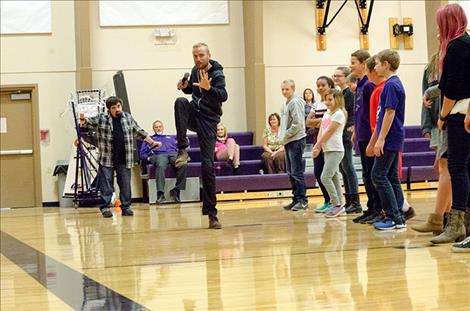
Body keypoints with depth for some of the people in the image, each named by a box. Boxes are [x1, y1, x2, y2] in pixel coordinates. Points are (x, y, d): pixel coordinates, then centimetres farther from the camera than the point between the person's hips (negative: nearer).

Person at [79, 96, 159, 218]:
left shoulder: (128, 118, 12)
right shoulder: (101, 118, 3)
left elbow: (140, 132, 20)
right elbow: (87, 123, 7)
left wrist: (152, 142, 18)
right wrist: (83, 120, -17)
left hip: (124, 160, 3)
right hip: (107, 159, -2)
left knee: (125, 184, 5)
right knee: (106, 184, -3)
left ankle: (126, 207, 14)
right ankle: (105, 207, 3)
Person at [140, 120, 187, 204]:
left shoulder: (171, 139, 41)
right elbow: (142, 154, 21)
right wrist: (148, 158, -2)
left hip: (173, 154, 2)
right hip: (158, 155, -2)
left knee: (184, 165, -35)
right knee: (160, 166, -42)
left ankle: (176, 190, -33)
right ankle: (160, 193, -51)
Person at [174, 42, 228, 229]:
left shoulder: (217, 74, -12)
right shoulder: (195, 70, 6)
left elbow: (223, 96, -27)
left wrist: (208, 88, -45)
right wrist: (184, 87, 0)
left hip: (208, 120, -5)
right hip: (193, 115, 5)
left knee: (208, 165, -9)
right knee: (181, 102, -29)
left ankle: (211, 212, -4)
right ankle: (182, 150, -27)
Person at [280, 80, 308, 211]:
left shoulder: (295, 102, -12)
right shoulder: (286, 104, 16)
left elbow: (298, 124, -19)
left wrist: (286, 136, -12)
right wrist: (283, 137, 10)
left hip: (296, 140, -10)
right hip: (288, 142, 10)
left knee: (297, 172, -8)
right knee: (291, 172, 12)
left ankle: (302, 200, -3)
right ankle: (296, 199, 18)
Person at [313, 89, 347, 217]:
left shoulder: (339, 114, -11)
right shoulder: (326, 114, 15)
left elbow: (329, 132, -14)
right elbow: (321, 132, 9)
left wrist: (317, 146, -11)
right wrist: (317, 147, -5)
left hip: (336, 150, -9)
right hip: (328, 150, 9)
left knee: (325, 177, -14)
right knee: (334, 178, 10)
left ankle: (337, 205, -6)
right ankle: (339, 206, 14)